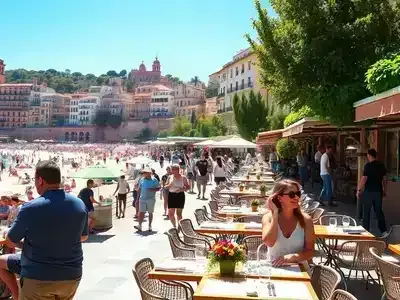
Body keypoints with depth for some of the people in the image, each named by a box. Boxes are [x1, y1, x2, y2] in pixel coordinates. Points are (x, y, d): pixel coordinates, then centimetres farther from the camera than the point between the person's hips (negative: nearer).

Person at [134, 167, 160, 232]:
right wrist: (137, 198, 9)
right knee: (141, 212, -5)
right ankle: (139, 225, -7)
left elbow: (159, 188, 1)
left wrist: (153, 190, -17)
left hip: (151, 199, -2)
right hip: (142, 199, 2)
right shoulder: (142, 180, 7)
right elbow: (139, 189, 12)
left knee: (150, 213, 6)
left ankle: (150, 226, 15)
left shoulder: (154, 180, -2)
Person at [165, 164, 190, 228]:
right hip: (171, 195, 3)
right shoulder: (170, 177, 8)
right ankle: (174, 226, 23)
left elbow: (188, 187, 2)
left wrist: (182, 189, -16)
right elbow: (166, 186, 14)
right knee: (170, 213, 2)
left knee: (179, 213, 1)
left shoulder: (183, 178, -1)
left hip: (180, 195, -3)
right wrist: (169, 185, -9)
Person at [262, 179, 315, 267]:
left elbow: (310, 251, -4)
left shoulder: (305, 219, -1)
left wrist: (293, 257, -22)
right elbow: (269, 243, -18)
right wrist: (275, 214, -15)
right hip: (274, 268, 0)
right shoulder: (268, 218, -2)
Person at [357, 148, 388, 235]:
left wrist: (359, 190, -7)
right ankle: (384, 230, 11)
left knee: (366, 212, 6)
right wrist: (384, 190, 19)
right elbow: (385, 179, 10)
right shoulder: (381, 165, 4)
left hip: (369, 192, -5)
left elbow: (364, 179, -17)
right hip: (378, 191, 5)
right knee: (379, 210, 13)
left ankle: (365, 230, 12)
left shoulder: (368, 165, -14)